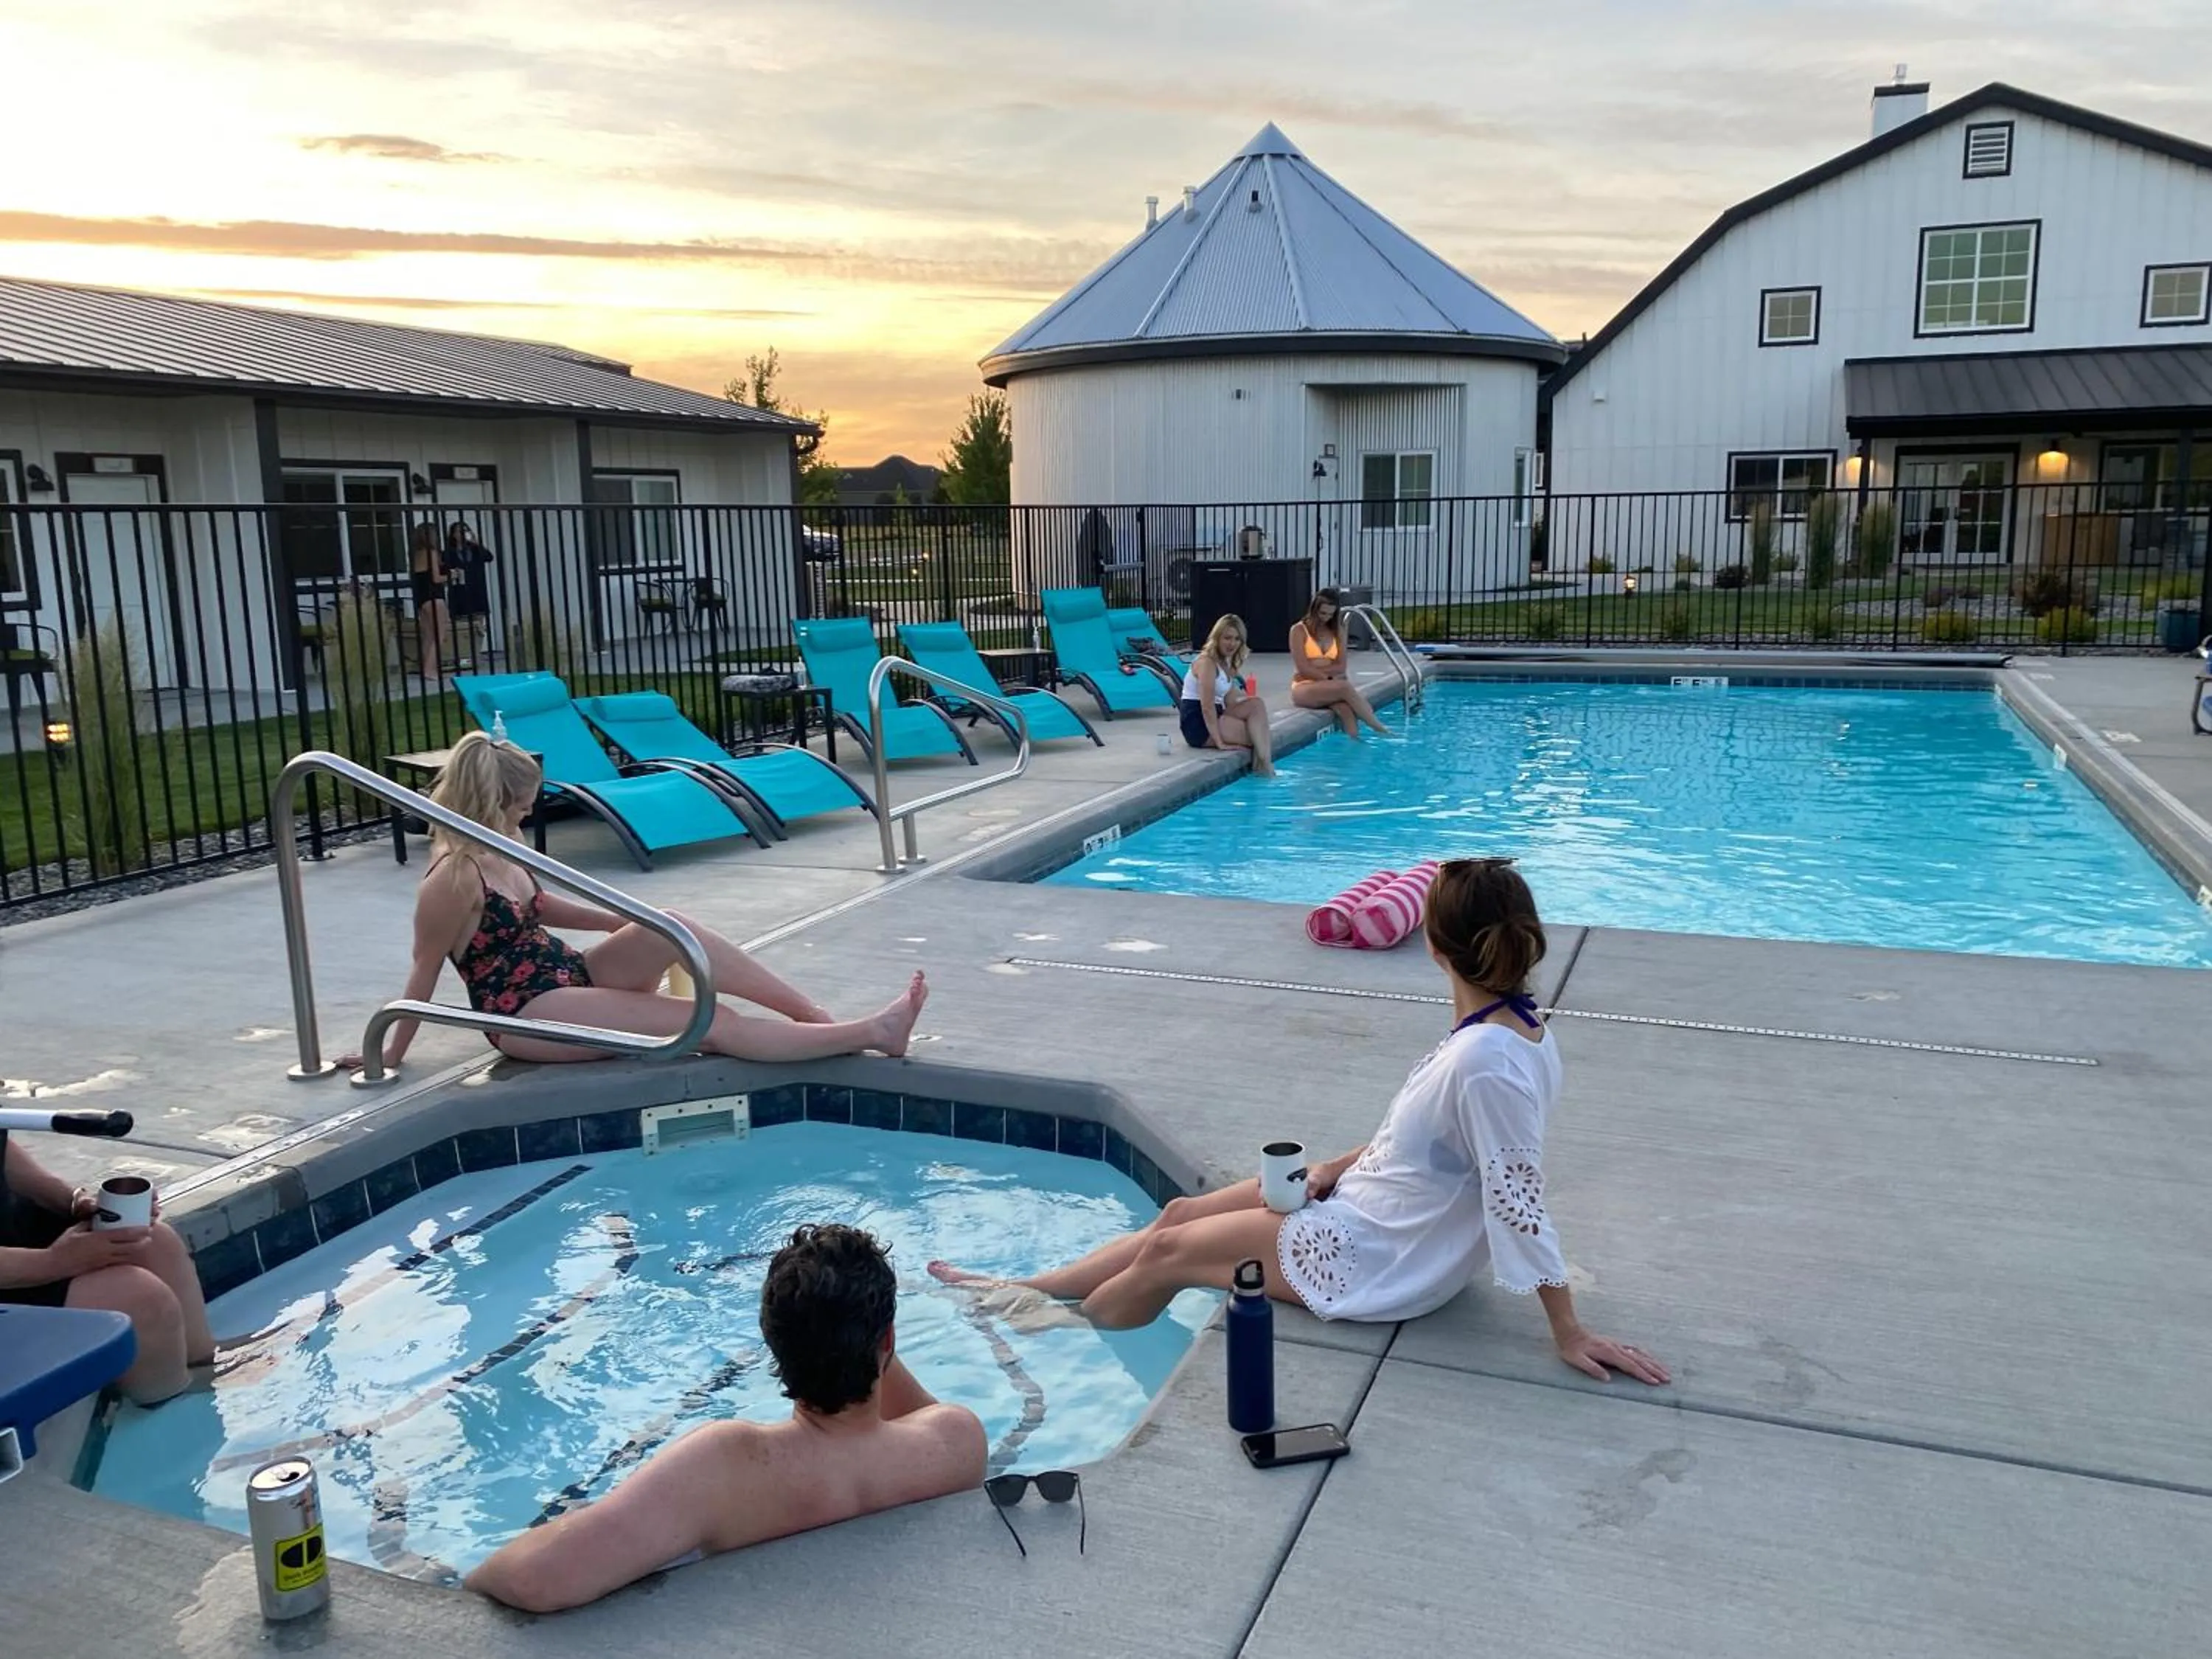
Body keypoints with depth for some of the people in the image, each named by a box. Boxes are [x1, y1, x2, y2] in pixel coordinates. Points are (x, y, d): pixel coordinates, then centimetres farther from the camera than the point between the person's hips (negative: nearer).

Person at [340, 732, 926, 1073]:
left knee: (670, 930, -17)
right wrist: (392, 1055, -6)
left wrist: (622, 922, 15)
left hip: (570, 976, 9)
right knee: (712, 1023, -18)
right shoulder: (452, 879, -20)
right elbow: (424, 974, -13)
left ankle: (820, 1016, -19)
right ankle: (869, 1034, -22)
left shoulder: (495, 854, 6)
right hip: (527, 1015, -9)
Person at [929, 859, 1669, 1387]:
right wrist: (1338, 1167, 3)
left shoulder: (1485, 1060, -34)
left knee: (1166, 1251, 5)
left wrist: (1570, 1334, -23)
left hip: (1375, 1259, -9)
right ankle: (1019, 1294, 29)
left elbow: (1520, 1207, -28)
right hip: (1374, 1202, 9)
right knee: (1179, 1212, 14)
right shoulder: (1513, 1025, -4)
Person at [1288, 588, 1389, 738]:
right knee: (1345, 687, -32)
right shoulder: (1299, 630, -2)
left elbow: (1341, 667, 3)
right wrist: (1328, 677, -13)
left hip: (1328, 688, 4)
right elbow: (1303, 668, -10)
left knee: (1346, 709, -32)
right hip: (1304, 688, -4)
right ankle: (1377, 728, -28)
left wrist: (1317, 670, -9)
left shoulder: (1337, 631, 12)